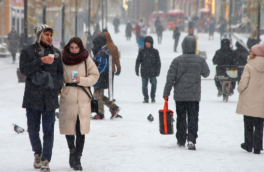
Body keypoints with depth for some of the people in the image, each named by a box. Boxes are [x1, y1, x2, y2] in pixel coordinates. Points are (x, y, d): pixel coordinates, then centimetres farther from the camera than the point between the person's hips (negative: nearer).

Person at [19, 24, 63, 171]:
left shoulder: (56, 53, 12)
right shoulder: (28, 52, 3)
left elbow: (60, 72, 16)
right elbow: (24, 69, -11)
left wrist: (57, 86, 1)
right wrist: (41, 61, -20)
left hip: (50, 97, 1)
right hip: (32, 97, -1)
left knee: (49, 130, -5)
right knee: (33, 128, 7)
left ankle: (46, 160, -3)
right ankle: (38, 153, 30)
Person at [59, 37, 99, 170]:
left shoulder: (87, 60, 1)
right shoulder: (63, 60, 3)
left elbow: (95, 76, 4)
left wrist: (82, 80, -11)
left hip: (83, 98, -1)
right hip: (67, 97, 1)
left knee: (81, 130, -6)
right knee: (68, 126, 4)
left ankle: (77, 158, 2)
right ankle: (72, 150, 30)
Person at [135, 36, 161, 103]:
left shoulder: (155, 51, 2)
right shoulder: (142, 51, 4)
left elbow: (158, 62, 5)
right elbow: (138, 61, 7)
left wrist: (157, 71, 0)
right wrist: (137, 70, 3)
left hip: (152, 72, -1)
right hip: (144, 72, 1)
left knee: (153, 84, 1)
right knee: (144, 85, 4)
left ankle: (153, 97, 17)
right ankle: (146, 98, 15)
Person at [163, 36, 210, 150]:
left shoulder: (177, 60, -7)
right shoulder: (200, 60, -4)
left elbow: (170, 78, -6)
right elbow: (206, 73, 13)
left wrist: (166, 93, 1)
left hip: (179, 95, 0)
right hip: (194, 95, 0)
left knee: (181, 118, 13)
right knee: (193, 118, 1)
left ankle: (181, 140, 20)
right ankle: (191, 140, -14)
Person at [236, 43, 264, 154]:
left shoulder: (249, 67, -12)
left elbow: (243, 83, -14)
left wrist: (240, 89, 7)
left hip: (248, 101, -2)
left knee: (248, 124, 11)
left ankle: (248, 145, 18)